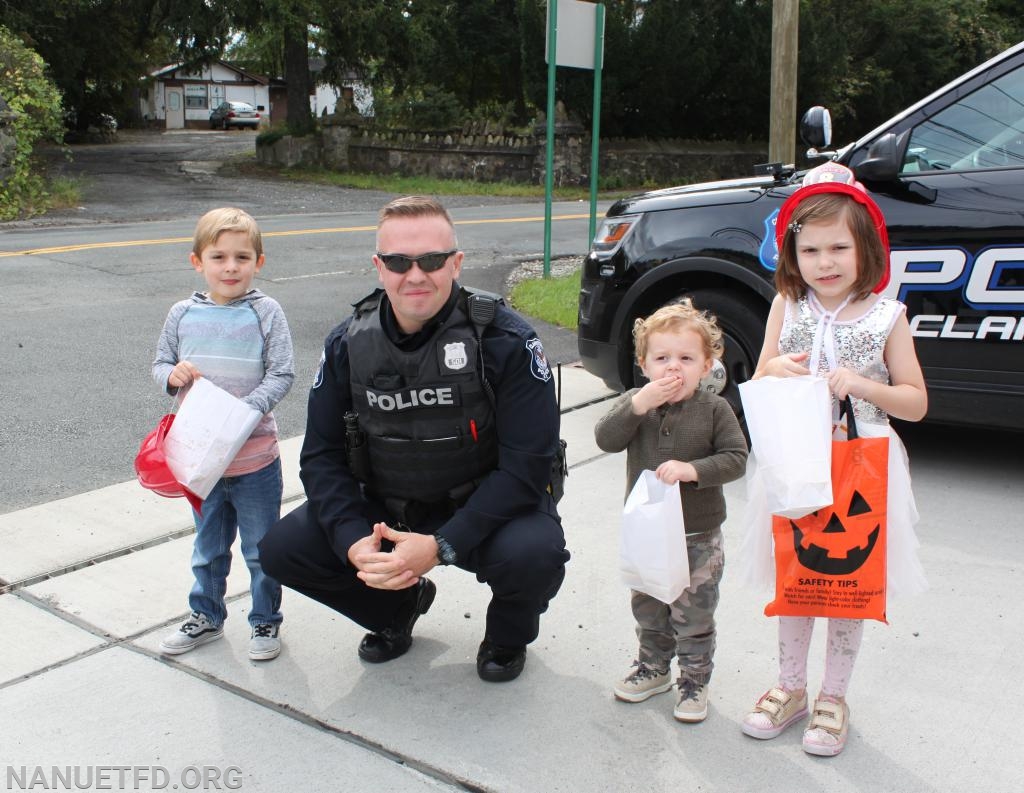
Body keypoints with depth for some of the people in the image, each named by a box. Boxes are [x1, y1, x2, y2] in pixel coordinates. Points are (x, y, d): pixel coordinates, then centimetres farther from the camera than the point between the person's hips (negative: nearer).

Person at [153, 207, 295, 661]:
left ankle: (265, 622, 31)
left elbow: (282, 376, -12)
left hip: (255, 459, -3)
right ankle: (206, 617, 41)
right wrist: (172, 375, -14)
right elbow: (160, 364, 9)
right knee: (208, 548, 21)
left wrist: (245, 411, -26)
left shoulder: (266, 313, -9)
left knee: (261, 550, 11)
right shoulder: (183, 314, 0)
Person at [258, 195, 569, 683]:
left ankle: (508, 635, 6)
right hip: (386, 510, 4)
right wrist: (353, 541, -22)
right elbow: (322, 455, -4)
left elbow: (526, 464, -22)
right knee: (281, 550, -13)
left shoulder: (506, 341, -20)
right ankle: (398, 608, 17)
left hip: (484, 509, -3)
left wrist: (441, 546, -29)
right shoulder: (348, 345, -8)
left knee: (535, 554, -34)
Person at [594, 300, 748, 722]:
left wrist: (692, 470, -27)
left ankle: (695, 681, 27)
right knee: (647, 608, 20)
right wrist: (639, 404, -28)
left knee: (693, 616, 8)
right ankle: (654, 667, 41)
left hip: (698, 537, -3)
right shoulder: (634, 402, -4)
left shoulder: (714, 409, -10)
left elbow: (735, 458, -13)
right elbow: (606, 438, -17)